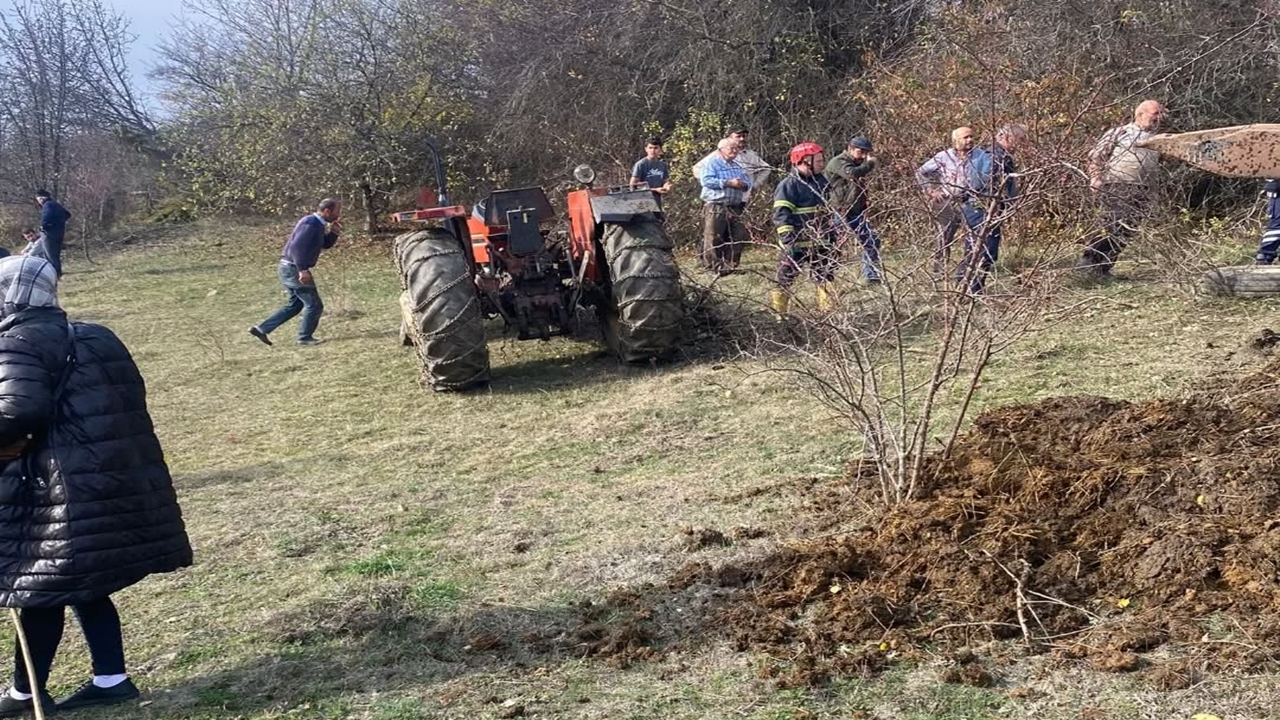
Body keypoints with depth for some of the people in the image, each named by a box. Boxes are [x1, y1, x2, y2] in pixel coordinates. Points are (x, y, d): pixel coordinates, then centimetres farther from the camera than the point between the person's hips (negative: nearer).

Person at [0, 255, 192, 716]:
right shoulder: (94, 337, 16)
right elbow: (126, 401, 15)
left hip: (68, 488, -8)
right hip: (119, 478, 8)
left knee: (43, 586, 5)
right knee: (85, 585, 18)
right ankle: (111, 679, 20)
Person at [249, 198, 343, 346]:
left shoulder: (317, 224, 12)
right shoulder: (310, 224, -19)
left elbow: (325, 245, 22)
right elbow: (297, 246, -28)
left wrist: (334, 232, 4)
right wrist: (303, 270, -31)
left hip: (290, 268, 10)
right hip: (294, 268, -10)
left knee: (295, 305, 18)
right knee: (314, 305, 0)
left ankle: (261, 329, 16)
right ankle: (305, 337, 13)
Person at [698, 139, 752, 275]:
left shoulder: (737, 166, 21)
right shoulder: (712, 164, -1)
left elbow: (748, 182, 19)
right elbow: (706, 180, -16)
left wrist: (744, 185, -7)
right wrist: (728, 183, -19)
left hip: (735, 207, 7)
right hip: (715, 206, -7)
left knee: (737, 237, 5)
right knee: (713, 238, -7)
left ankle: (730, 265, 13)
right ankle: (713, 266, -3)